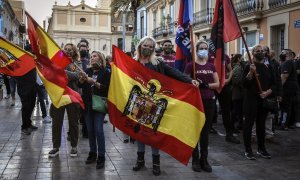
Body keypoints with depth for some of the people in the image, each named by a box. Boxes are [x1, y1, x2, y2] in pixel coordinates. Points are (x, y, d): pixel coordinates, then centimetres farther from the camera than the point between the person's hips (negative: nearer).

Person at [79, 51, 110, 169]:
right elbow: (80, 85, 8)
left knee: (98, 130, -10)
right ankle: (92, 153, 21)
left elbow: (106, 88, -10)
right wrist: (82, 78, -11)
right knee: (90, 130, 9)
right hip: (87, 104, 5)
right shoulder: (88, 71, 12)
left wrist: (94, 82, -19)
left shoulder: (105, 72, -2)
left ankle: (101, 157, -3)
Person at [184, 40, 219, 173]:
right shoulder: (191, 65, -2)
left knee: (206, 131, 9)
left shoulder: (211, 66, 10)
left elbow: (217, 84, 7)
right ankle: (195, 160, 12)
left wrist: (206, 85, -10)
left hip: (209, 101, 4)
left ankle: (204, 159, 18)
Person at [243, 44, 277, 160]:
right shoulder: (249, 67, -4)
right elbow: (245, 84, -12)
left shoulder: (268, 67, 10)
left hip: (265, 100, 5)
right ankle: (248, 150, 4)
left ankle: (261, 149, 22)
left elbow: (274, 84, 10)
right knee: (249, 124, -2)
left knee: (261, 124, 12)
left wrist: (268, 92, -9)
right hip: (251, 100, -4)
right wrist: (251, 72, -25)